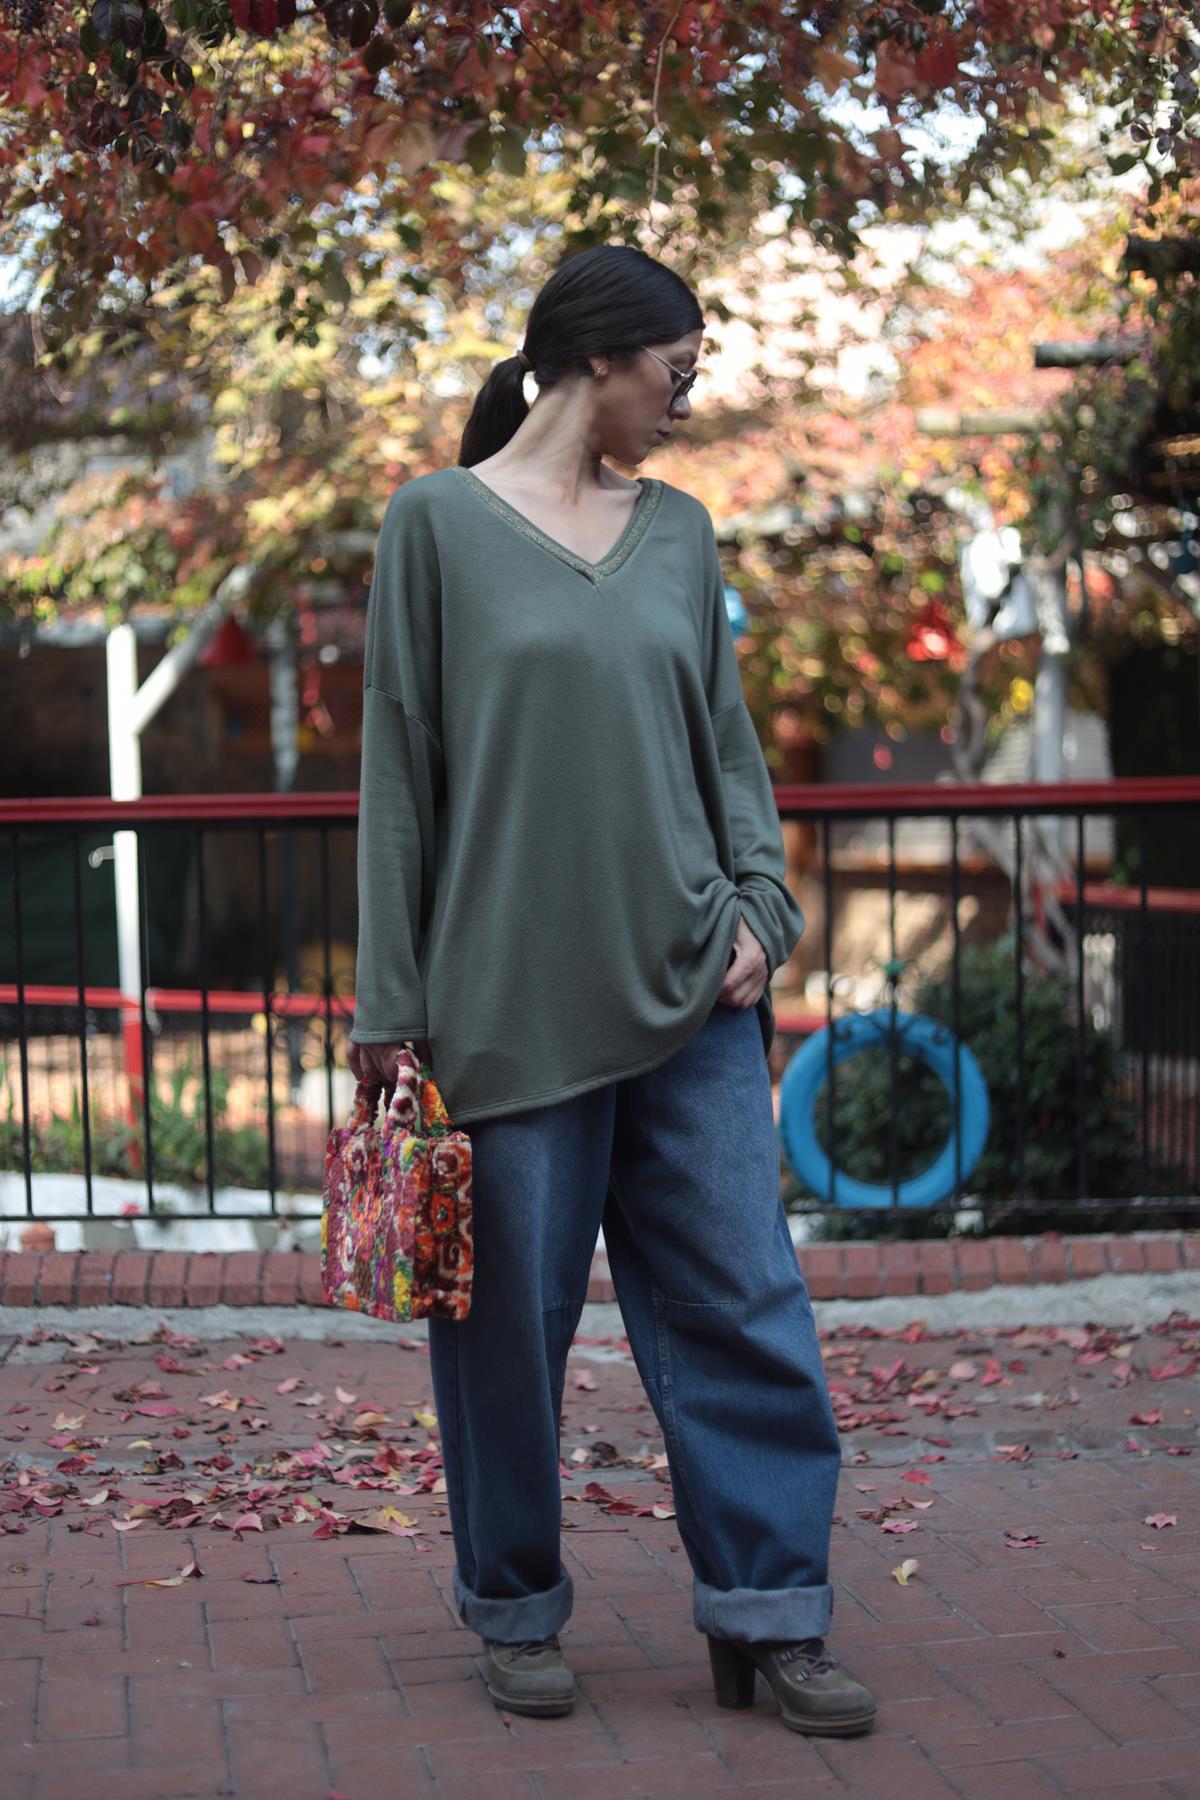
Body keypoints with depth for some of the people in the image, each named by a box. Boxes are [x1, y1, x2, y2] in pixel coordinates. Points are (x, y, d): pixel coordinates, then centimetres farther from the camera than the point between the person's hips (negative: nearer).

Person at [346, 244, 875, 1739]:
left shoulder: (678, 530, 13)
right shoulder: (438, 522, 1)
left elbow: (727, 739, 16)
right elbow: (398, 766, -1)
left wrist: (760, 901, -1)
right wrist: (389, 999, -4)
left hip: (689, 984, 4)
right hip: (510, 991, -4)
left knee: (744, 1301, 1)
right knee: (510, 1316, 4)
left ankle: (770, 1614, 10)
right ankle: (516, 1613, 21)